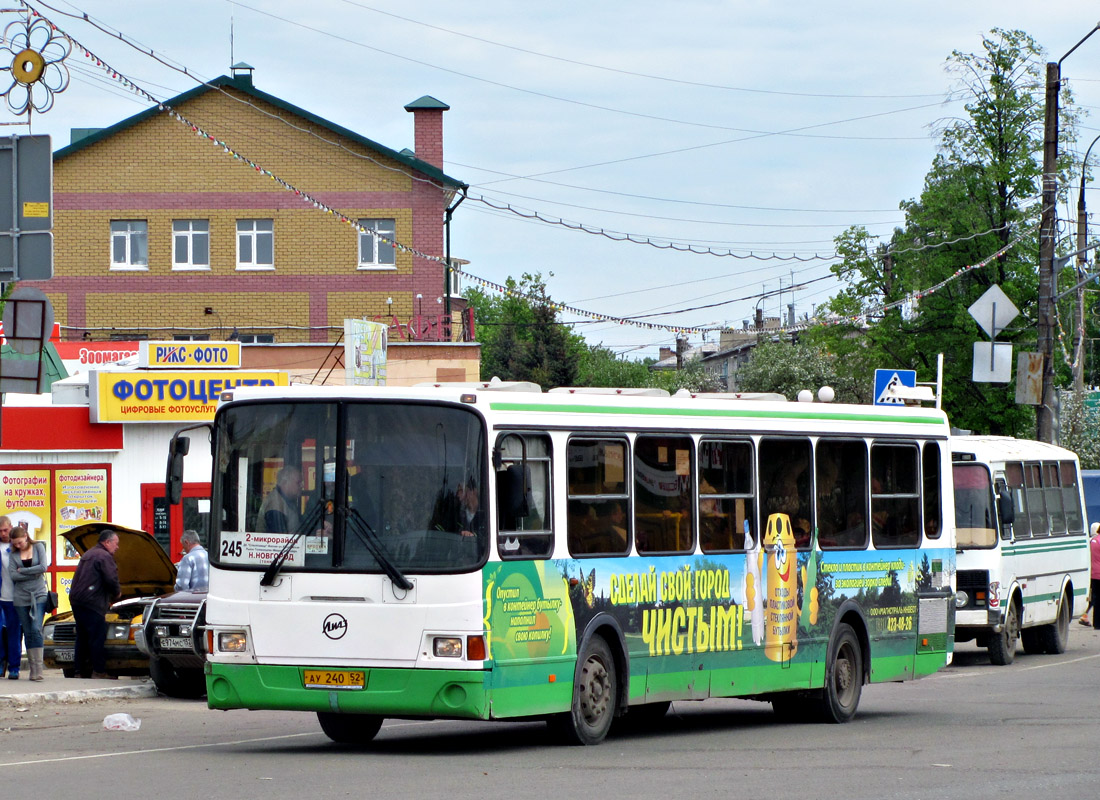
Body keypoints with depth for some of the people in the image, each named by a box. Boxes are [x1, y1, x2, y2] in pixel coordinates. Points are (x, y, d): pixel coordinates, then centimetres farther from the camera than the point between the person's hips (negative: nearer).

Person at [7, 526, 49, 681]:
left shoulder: (38, 547, 3)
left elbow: (43, 567, -10)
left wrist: (22, 571, -6)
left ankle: (38, 667, -18)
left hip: (39, 595, -3)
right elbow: (12, 575, -5)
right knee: (28, 633, 3)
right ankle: (33, 668, 5)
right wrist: (33, 574, -10)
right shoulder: (13, 554, 6)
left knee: (36, 629, -15)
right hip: (21, 597, 3)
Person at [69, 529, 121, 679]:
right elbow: (111, 580, -17)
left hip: (76, 600, 10)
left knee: (82, 637, 13)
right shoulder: (104, 556, -8)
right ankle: (99, 671, -8)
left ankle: (80, 670, 13)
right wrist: (116, 593, 5)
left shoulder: (88, 555, 24)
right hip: (92, 603, -10)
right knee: (97, 637, -7)